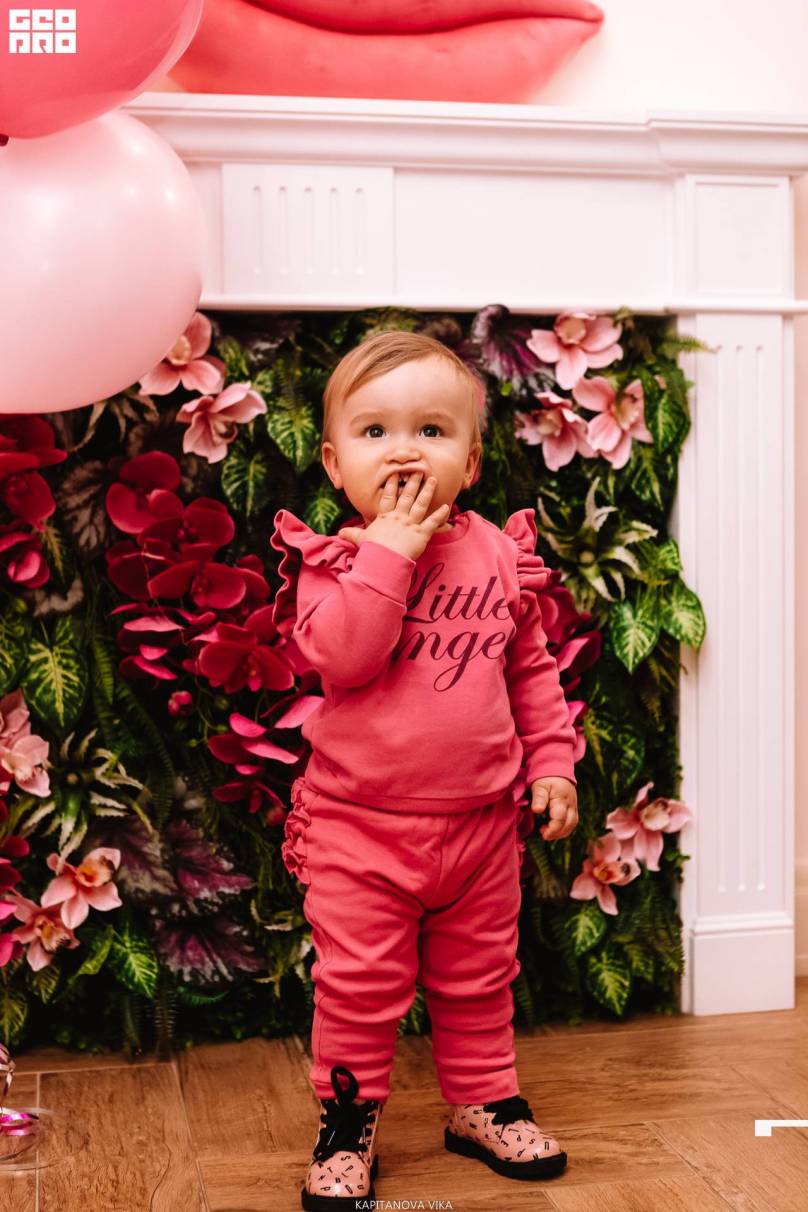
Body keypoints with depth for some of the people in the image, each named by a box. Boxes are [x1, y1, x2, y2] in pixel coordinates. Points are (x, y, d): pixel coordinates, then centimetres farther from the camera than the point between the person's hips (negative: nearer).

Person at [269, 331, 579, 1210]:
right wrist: (389, 550, -28)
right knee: (359, 987, 6)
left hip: (480, 822, 3)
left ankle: (482, 1103, 37)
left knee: (478, 978, 18)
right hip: (361, 825, -3)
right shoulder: (335, 560, -9)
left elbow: (532, 668, 11)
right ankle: (347, 1120, 26)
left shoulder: (498, 554, 1)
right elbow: (341, 657, -27)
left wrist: (551, 759, 5)